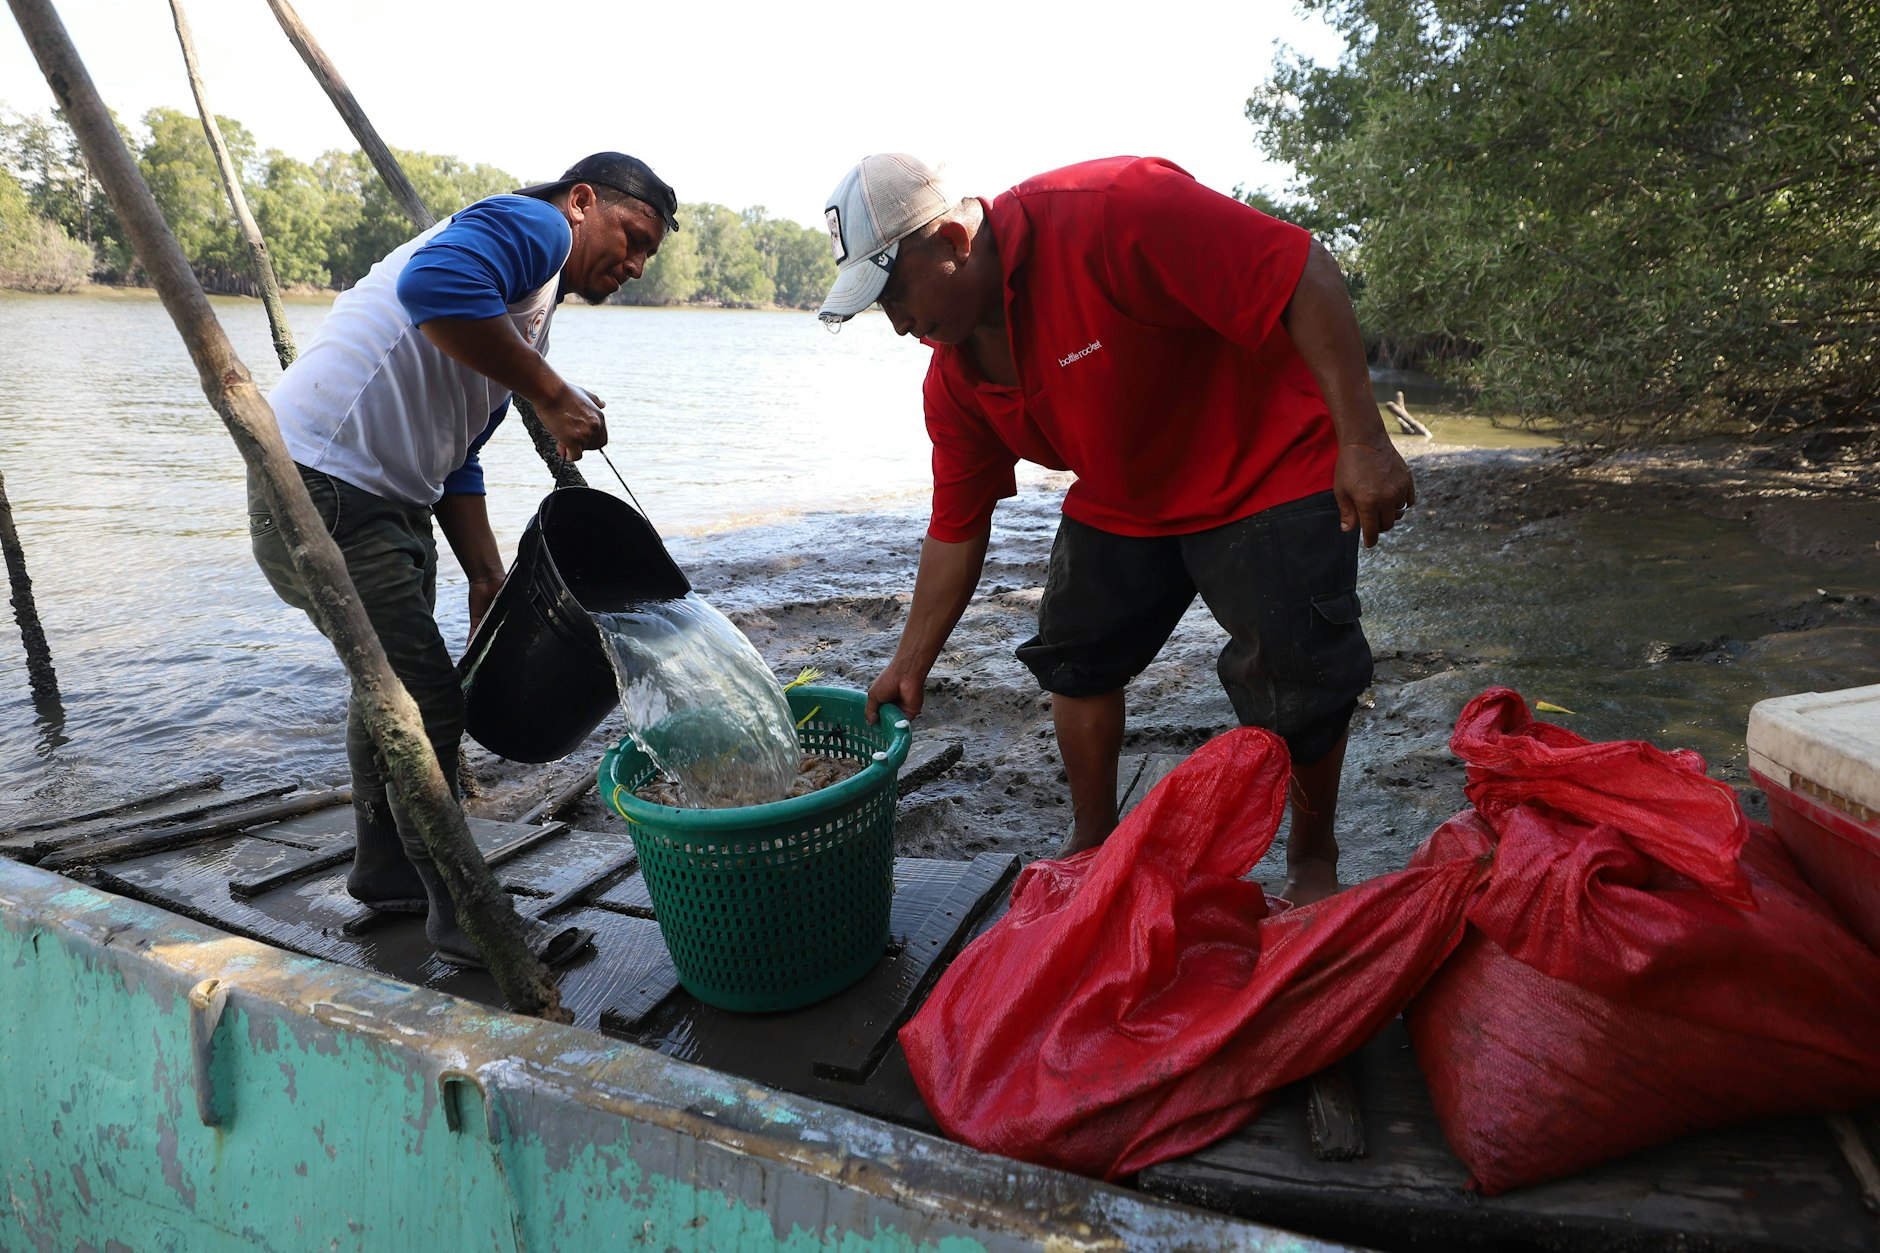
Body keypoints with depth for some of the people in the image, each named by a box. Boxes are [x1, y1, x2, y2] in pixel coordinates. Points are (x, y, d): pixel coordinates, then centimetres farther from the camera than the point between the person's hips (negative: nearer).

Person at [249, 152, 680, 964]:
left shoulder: (532, 308, 20)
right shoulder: (531, 226, -8)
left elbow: (454, 454, 18)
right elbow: (435, 285, -32)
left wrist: (488, 579, 11)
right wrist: (552, 394, -23)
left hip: (386, 501, 11)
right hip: (323, 491, -11)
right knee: (426, 706, -6)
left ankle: (386, 872, 40)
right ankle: (465, 920, 9)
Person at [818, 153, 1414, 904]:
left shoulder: (1109, 213, -31)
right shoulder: (953, 377, -7)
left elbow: (1304, 275, -29)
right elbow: (955, 529, 2)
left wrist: (1364, 442, -31)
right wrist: (910, 663, 4)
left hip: (1268, 470, -6)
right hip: (1122, 501, 7)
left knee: (1295, 684, -10)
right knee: (1073, 658, 8)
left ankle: (1313, 861, 17)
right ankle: (1093, 844, 27)